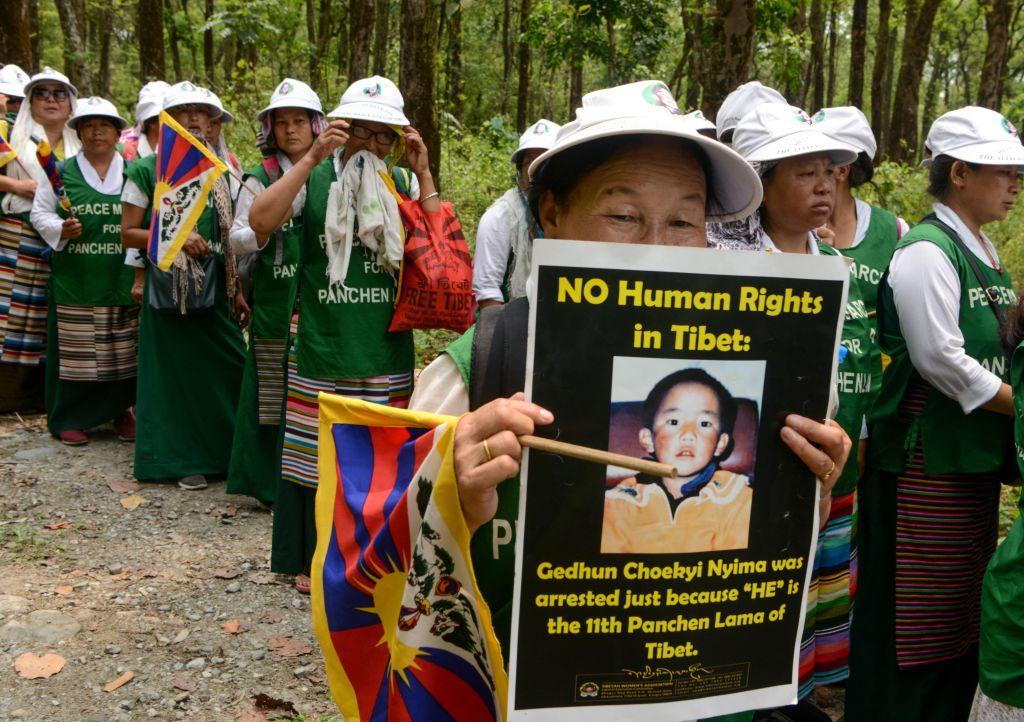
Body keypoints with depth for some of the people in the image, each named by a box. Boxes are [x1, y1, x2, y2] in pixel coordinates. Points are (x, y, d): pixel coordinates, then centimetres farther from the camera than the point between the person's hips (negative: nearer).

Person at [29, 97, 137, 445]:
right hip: (75, 281, -1)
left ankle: (121, 410, 20)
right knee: (76, 351, 1)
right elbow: (39, 213, 8)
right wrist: (60, 229, -10)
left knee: (123, 349, 5)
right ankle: (69, 419, 12)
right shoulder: (62, 172, 6)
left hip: (122, 280, 1)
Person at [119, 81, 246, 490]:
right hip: (168, 284, -3)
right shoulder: (146, 170, -1)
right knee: (174, 370, 2)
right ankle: (180, 459, 15)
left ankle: (225, 452, 16)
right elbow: (128, 233, -2)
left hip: (215, 284, 3)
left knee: (227, 365, 0)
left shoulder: (221, 171, 10)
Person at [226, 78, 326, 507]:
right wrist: (263, 231, -15)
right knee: (274, 391, 2)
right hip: (274, 299, -2)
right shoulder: (259, 179, 4)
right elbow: (236, 239, 3)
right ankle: (271, 483, 15)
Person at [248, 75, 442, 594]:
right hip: (321, 342, -2)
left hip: (385, 349, 2)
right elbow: (260, 221, -17)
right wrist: (312, 157, -19)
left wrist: (423, 174, -10)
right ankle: (312, 557, 25)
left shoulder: (404, 183, 6)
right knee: (317, 450, 7)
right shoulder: (314, 178, 0)